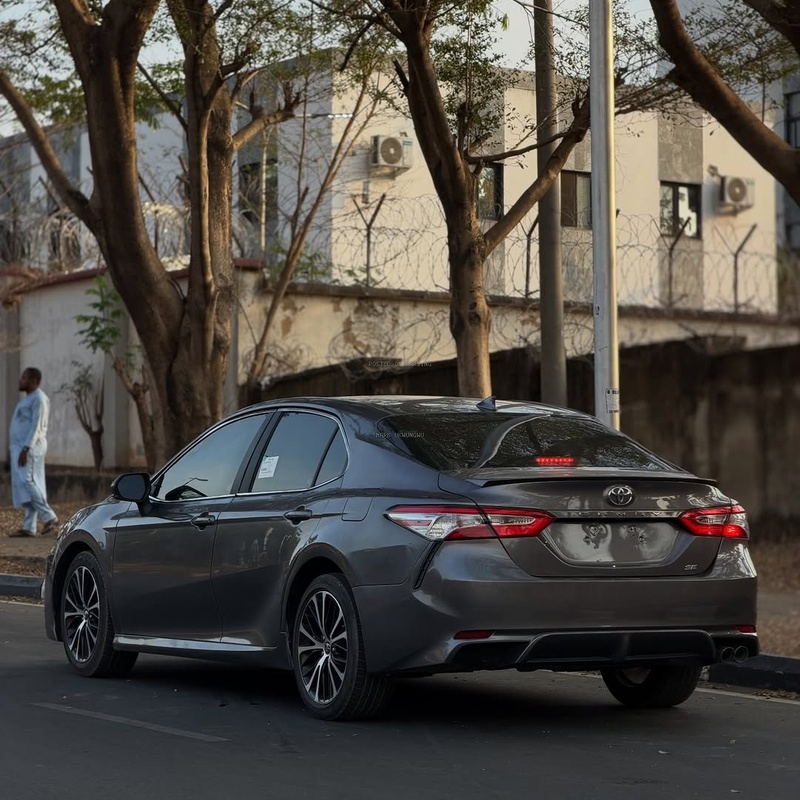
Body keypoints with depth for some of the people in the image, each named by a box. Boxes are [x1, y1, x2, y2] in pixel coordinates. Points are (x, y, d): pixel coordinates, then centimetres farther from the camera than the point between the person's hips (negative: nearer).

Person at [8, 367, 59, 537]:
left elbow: (36, 426, -18)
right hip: (20, 447, 10)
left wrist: (26, 448, -25)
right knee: (25, 486, 4)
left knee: (27, 483, -17)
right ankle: (29, 527, 0)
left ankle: (50, 518, -16)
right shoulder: (28, 399, 20)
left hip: (29, 447, -10)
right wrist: (20, 450, 18)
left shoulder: (39, 399, -11)